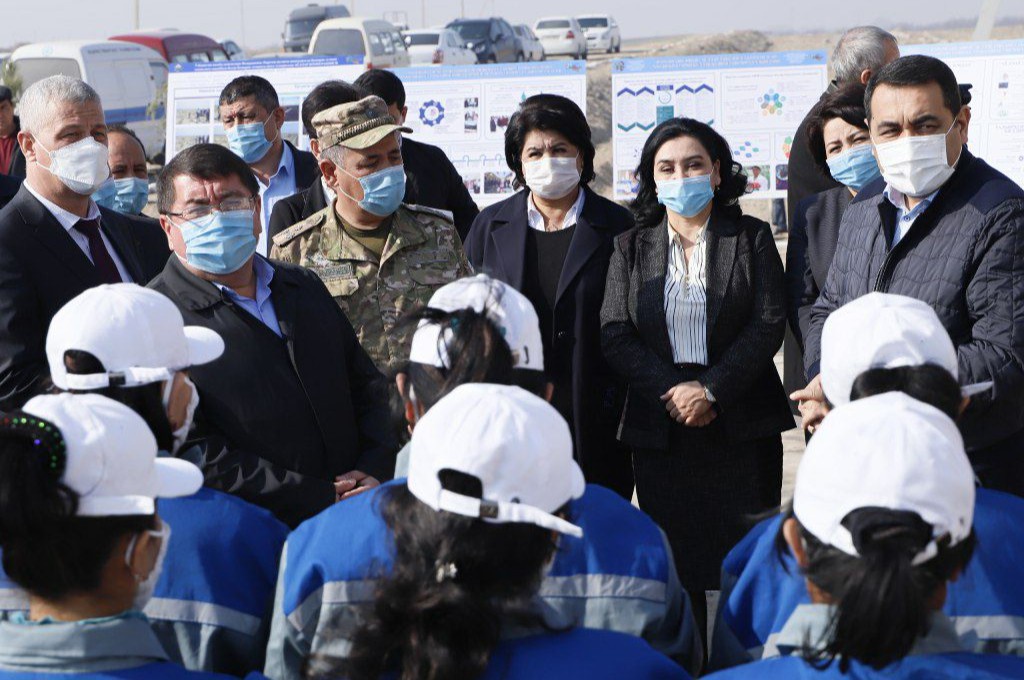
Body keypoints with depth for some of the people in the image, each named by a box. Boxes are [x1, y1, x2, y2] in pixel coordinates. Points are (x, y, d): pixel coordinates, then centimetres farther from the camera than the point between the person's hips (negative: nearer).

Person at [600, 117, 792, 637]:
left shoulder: (752, 238, 6)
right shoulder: (631, 247, 10)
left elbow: (768, 324, -3)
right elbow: (614, 334, 2)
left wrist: (713, 391, -14)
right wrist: (671, 393, -12)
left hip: (742, 425, -1)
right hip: (660, 429, 1)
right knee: (674, 568, 1)